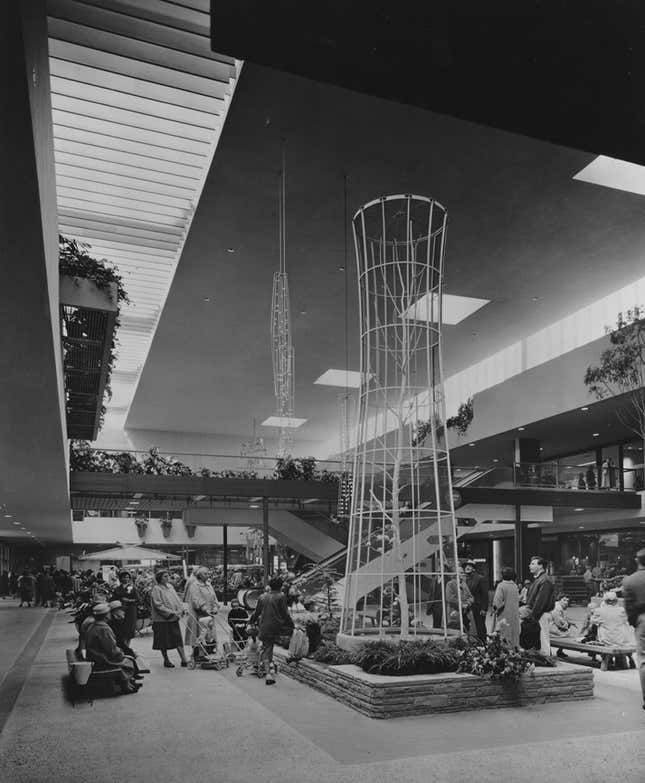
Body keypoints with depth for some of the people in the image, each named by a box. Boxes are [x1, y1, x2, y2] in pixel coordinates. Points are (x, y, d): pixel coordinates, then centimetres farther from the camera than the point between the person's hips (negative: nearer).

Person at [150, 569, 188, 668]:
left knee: (178, 639, 1)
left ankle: (184, 660, 1)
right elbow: (158, 605, -16)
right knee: (164, 641, 5)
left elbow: (176, 600, 13)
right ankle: (166, 660, 19)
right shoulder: (156, 589, -11)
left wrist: (180, 610, -4)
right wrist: (170, 612, -18)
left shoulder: (170, 586, 10)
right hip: (162, 619, -5)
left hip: (173, 618, 6)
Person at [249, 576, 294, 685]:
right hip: (277, 628, -3)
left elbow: (257, 612, 16)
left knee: (266, 650, 8)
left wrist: (252, 621, 34)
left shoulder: (262, 597, 7)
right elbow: (285, 613, -6)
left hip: (264, 629, 3)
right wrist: (291, 625, 5)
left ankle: (268, 674, 1)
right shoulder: (281, 596, -5)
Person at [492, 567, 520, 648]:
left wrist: (495, 608, -3)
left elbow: (497, 600, -19)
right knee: (513, 632, 15)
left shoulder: (501, 586, -17)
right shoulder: (515, 586, 1)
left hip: (504, 614, -6)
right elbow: (518, 599, 8)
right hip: (514, 613, 6)